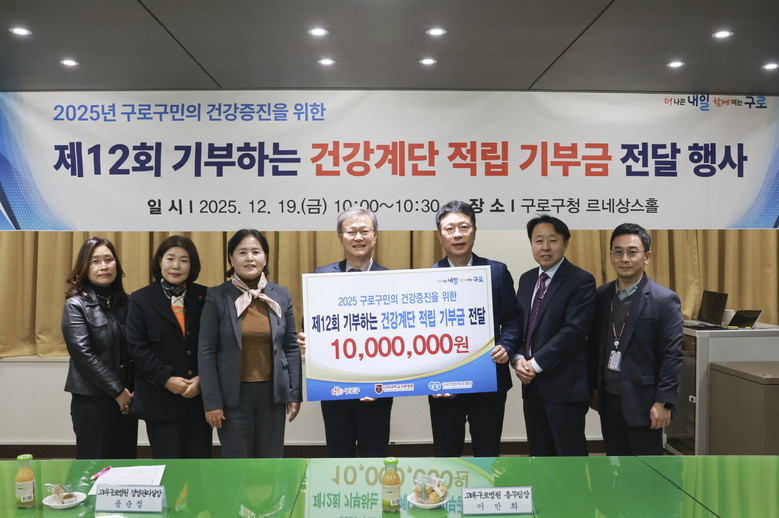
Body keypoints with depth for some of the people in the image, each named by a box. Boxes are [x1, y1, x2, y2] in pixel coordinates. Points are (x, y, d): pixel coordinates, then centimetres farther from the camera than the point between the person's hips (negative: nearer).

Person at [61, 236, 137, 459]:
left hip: (126, 398, 5)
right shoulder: (76, 305, -5)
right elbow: (83, 354, -13)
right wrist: (117, 391, -15)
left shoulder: (126, 303, 9)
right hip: (92, 399, -4)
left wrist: (131, 391, -5)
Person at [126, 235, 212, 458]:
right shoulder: (141, 299, 2)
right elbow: (137, 347, -4)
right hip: (161, 400, -2)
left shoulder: (204, 297, 5)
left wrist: (202, 379, -11)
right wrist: (166, 379, -14)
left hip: (200, 397, 2)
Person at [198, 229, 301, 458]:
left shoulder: (281, 295, 3)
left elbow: (291, 348, 6)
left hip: (272, 392, 2)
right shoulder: (217, 296, -5)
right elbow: (206, 352, -5)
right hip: (233, 393, -2)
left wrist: (294, 394, 2)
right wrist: (211, 401, -9)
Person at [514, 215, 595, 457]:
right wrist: (519, 358, -5)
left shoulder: (581, 281, -10)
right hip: (531, 383, 7)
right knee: (538, 452, 15)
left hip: (564, 384, -7)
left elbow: (573, 331, -18)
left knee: (570, 453, 4)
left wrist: (536, 364, -16)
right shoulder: (526, 279, 13)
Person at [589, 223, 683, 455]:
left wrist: (663, 402, -16)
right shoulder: (601, 295, 5)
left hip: (642, 400, -5)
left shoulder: (664, 300, -10)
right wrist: (593, 388, 12)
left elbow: (672, 356, -12)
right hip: (608, 399, 5)